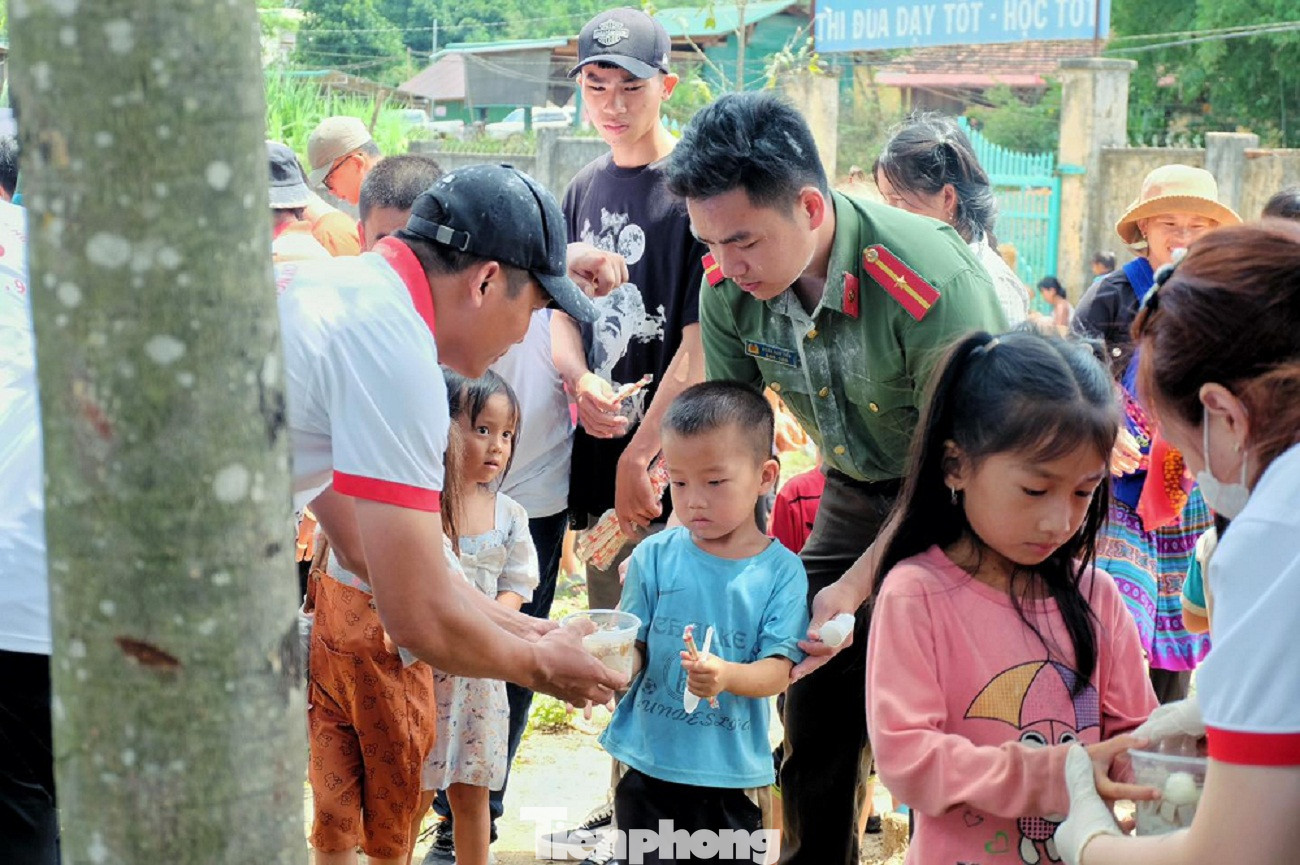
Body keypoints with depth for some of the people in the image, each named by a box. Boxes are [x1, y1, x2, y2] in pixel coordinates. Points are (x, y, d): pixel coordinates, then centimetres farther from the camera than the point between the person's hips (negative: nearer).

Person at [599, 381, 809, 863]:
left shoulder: (781, 571, -5)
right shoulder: (655, 556, -2)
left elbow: (778, 670, -10)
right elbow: (634, 646, 0)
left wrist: (726, 675, -30)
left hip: (733, 773, -1)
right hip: (648, 764, 1)